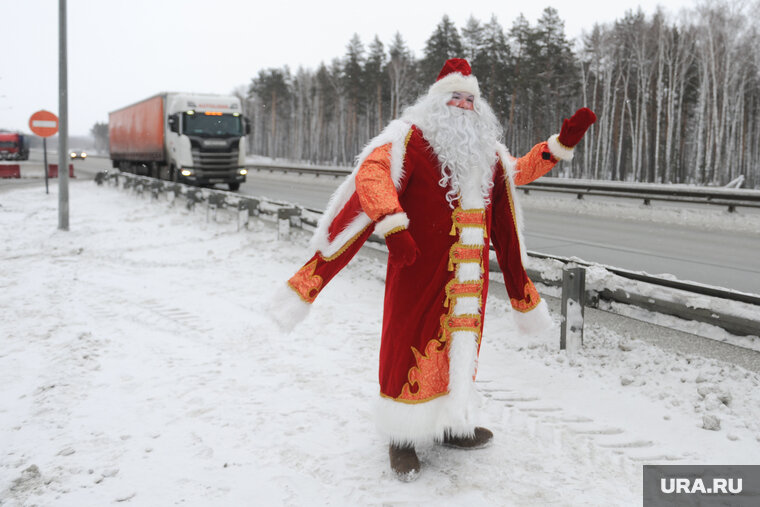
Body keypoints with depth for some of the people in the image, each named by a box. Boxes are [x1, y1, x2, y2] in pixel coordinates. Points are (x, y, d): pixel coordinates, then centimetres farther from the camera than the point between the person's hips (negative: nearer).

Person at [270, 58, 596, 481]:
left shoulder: (487, 151, 17)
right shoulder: (411, 137, -6)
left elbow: (521, 171, 31)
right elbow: (372, 175, -20)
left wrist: (563, 142, 19)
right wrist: (393, 225, -34)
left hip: (468, 276, 7)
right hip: (418, 267, -7)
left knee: (461, 342, 14)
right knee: (411, 343, -1)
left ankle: (452, 423, 31)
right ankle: (402, 435, 13)